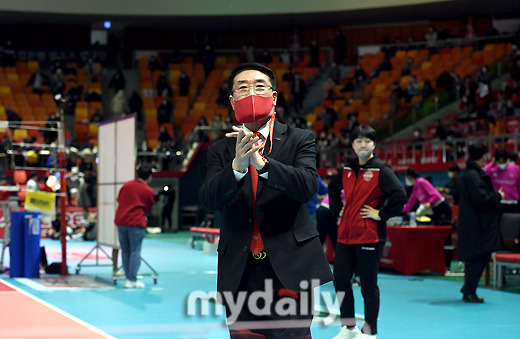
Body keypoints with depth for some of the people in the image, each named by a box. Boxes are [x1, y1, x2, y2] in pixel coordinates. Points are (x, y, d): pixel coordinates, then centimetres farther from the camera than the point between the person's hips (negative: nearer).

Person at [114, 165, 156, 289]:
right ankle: (132, 280, -4)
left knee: (125, 251, 12)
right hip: (136, 223, -4)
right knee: (135, 251, -1)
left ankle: (128, 277, 15)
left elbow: (119, 199, 19)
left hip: (120, 221, 4)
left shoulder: (127, 184, 8)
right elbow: (148, 209, 8)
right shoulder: (149, 191, -2)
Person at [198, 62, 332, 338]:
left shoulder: (299, 140, 6)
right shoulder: (220, 151, 11)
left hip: (288, 269, -2)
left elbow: (307, 186, -13)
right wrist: (238, 165, -25)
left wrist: (260, 162, -26)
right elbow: (209, 200, -6)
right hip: (240, 272, 2)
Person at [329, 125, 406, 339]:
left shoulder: (381, 170, -8)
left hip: (369, 236, -6)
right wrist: (337, 211, 18)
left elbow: (399, 195, -18)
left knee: (368, 285, 1)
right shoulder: (347, 169, 11)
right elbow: (333, 188, 30)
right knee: (340, 280, 7)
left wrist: (381, 214, -15)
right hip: (345, 235, 6)